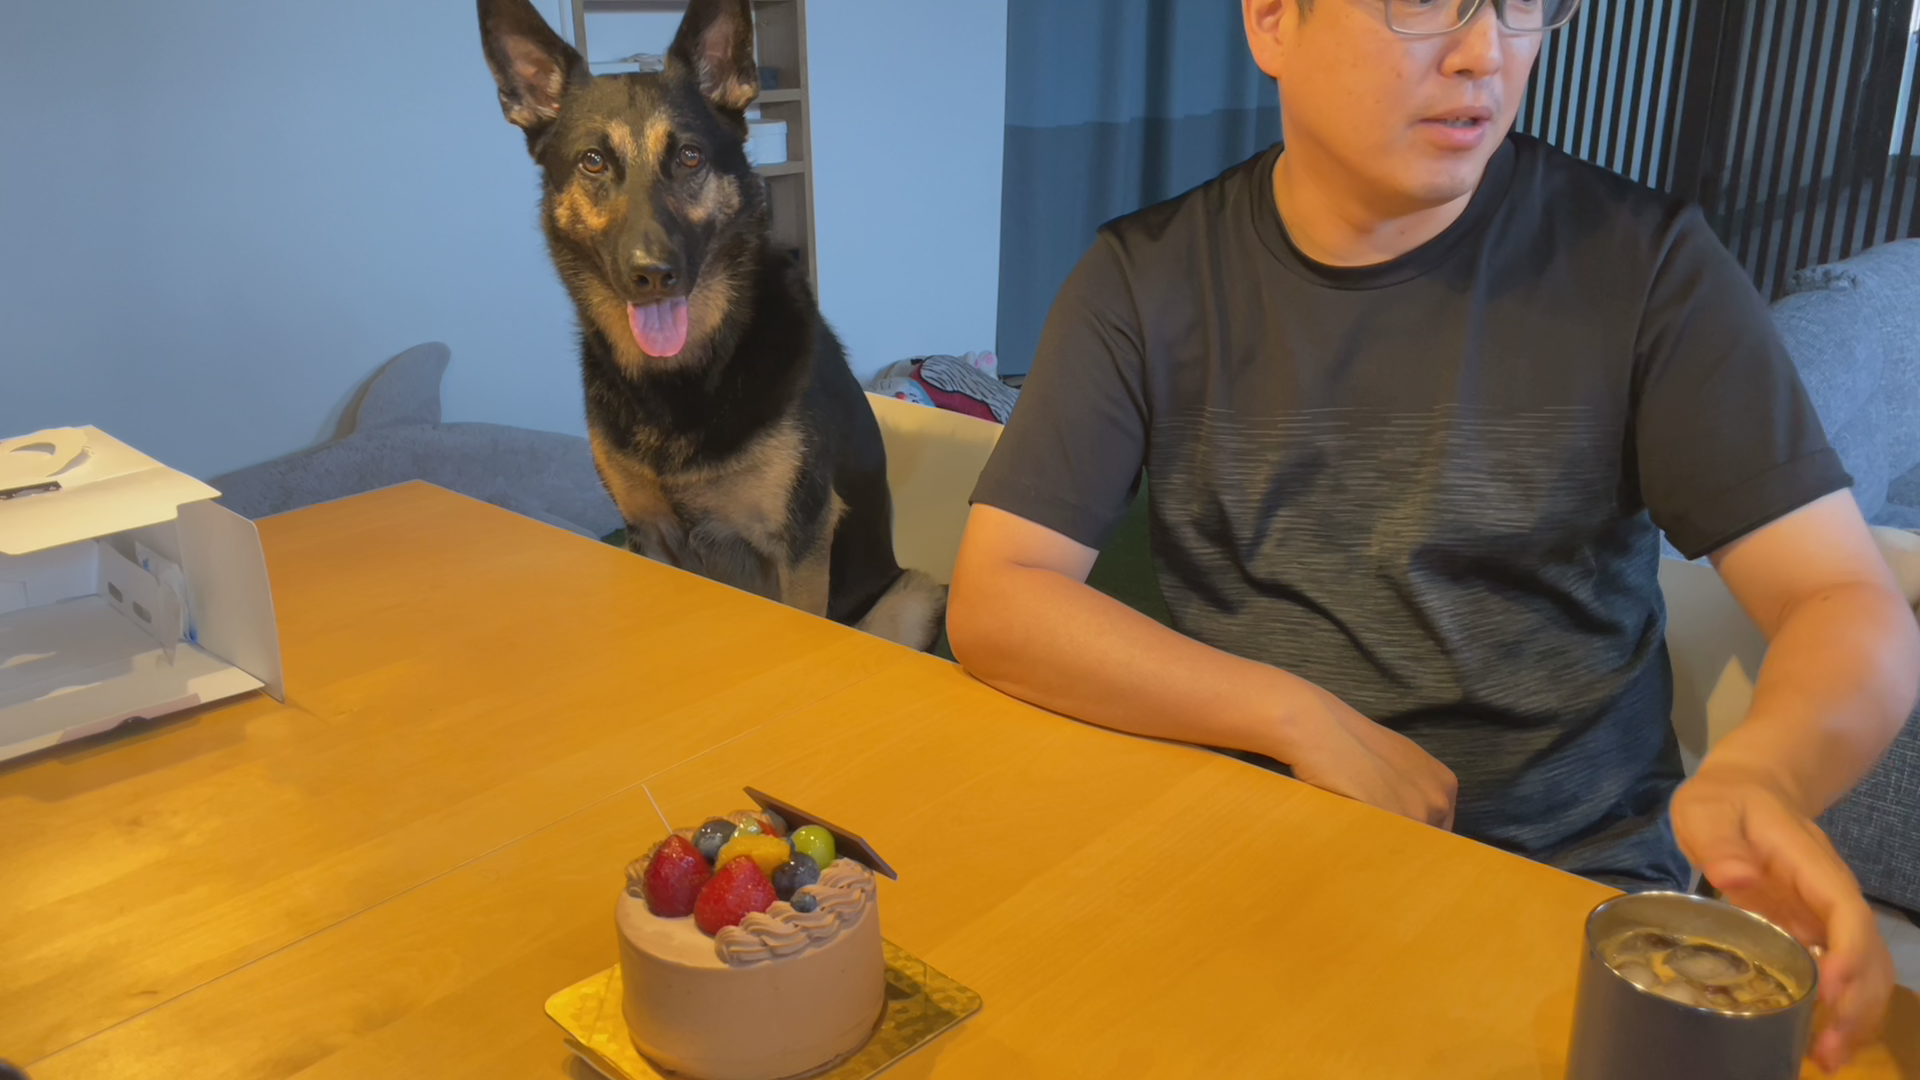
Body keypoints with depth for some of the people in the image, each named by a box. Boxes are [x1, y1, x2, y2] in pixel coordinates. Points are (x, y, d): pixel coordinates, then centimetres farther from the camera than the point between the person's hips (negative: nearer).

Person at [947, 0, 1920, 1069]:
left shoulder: (1640, 259, -4)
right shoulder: (1148, 279, -3)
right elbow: (994, 601, -8)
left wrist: (1765, 774, -30)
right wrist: (1301, 719, -18)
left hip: (1574, 874, 1)